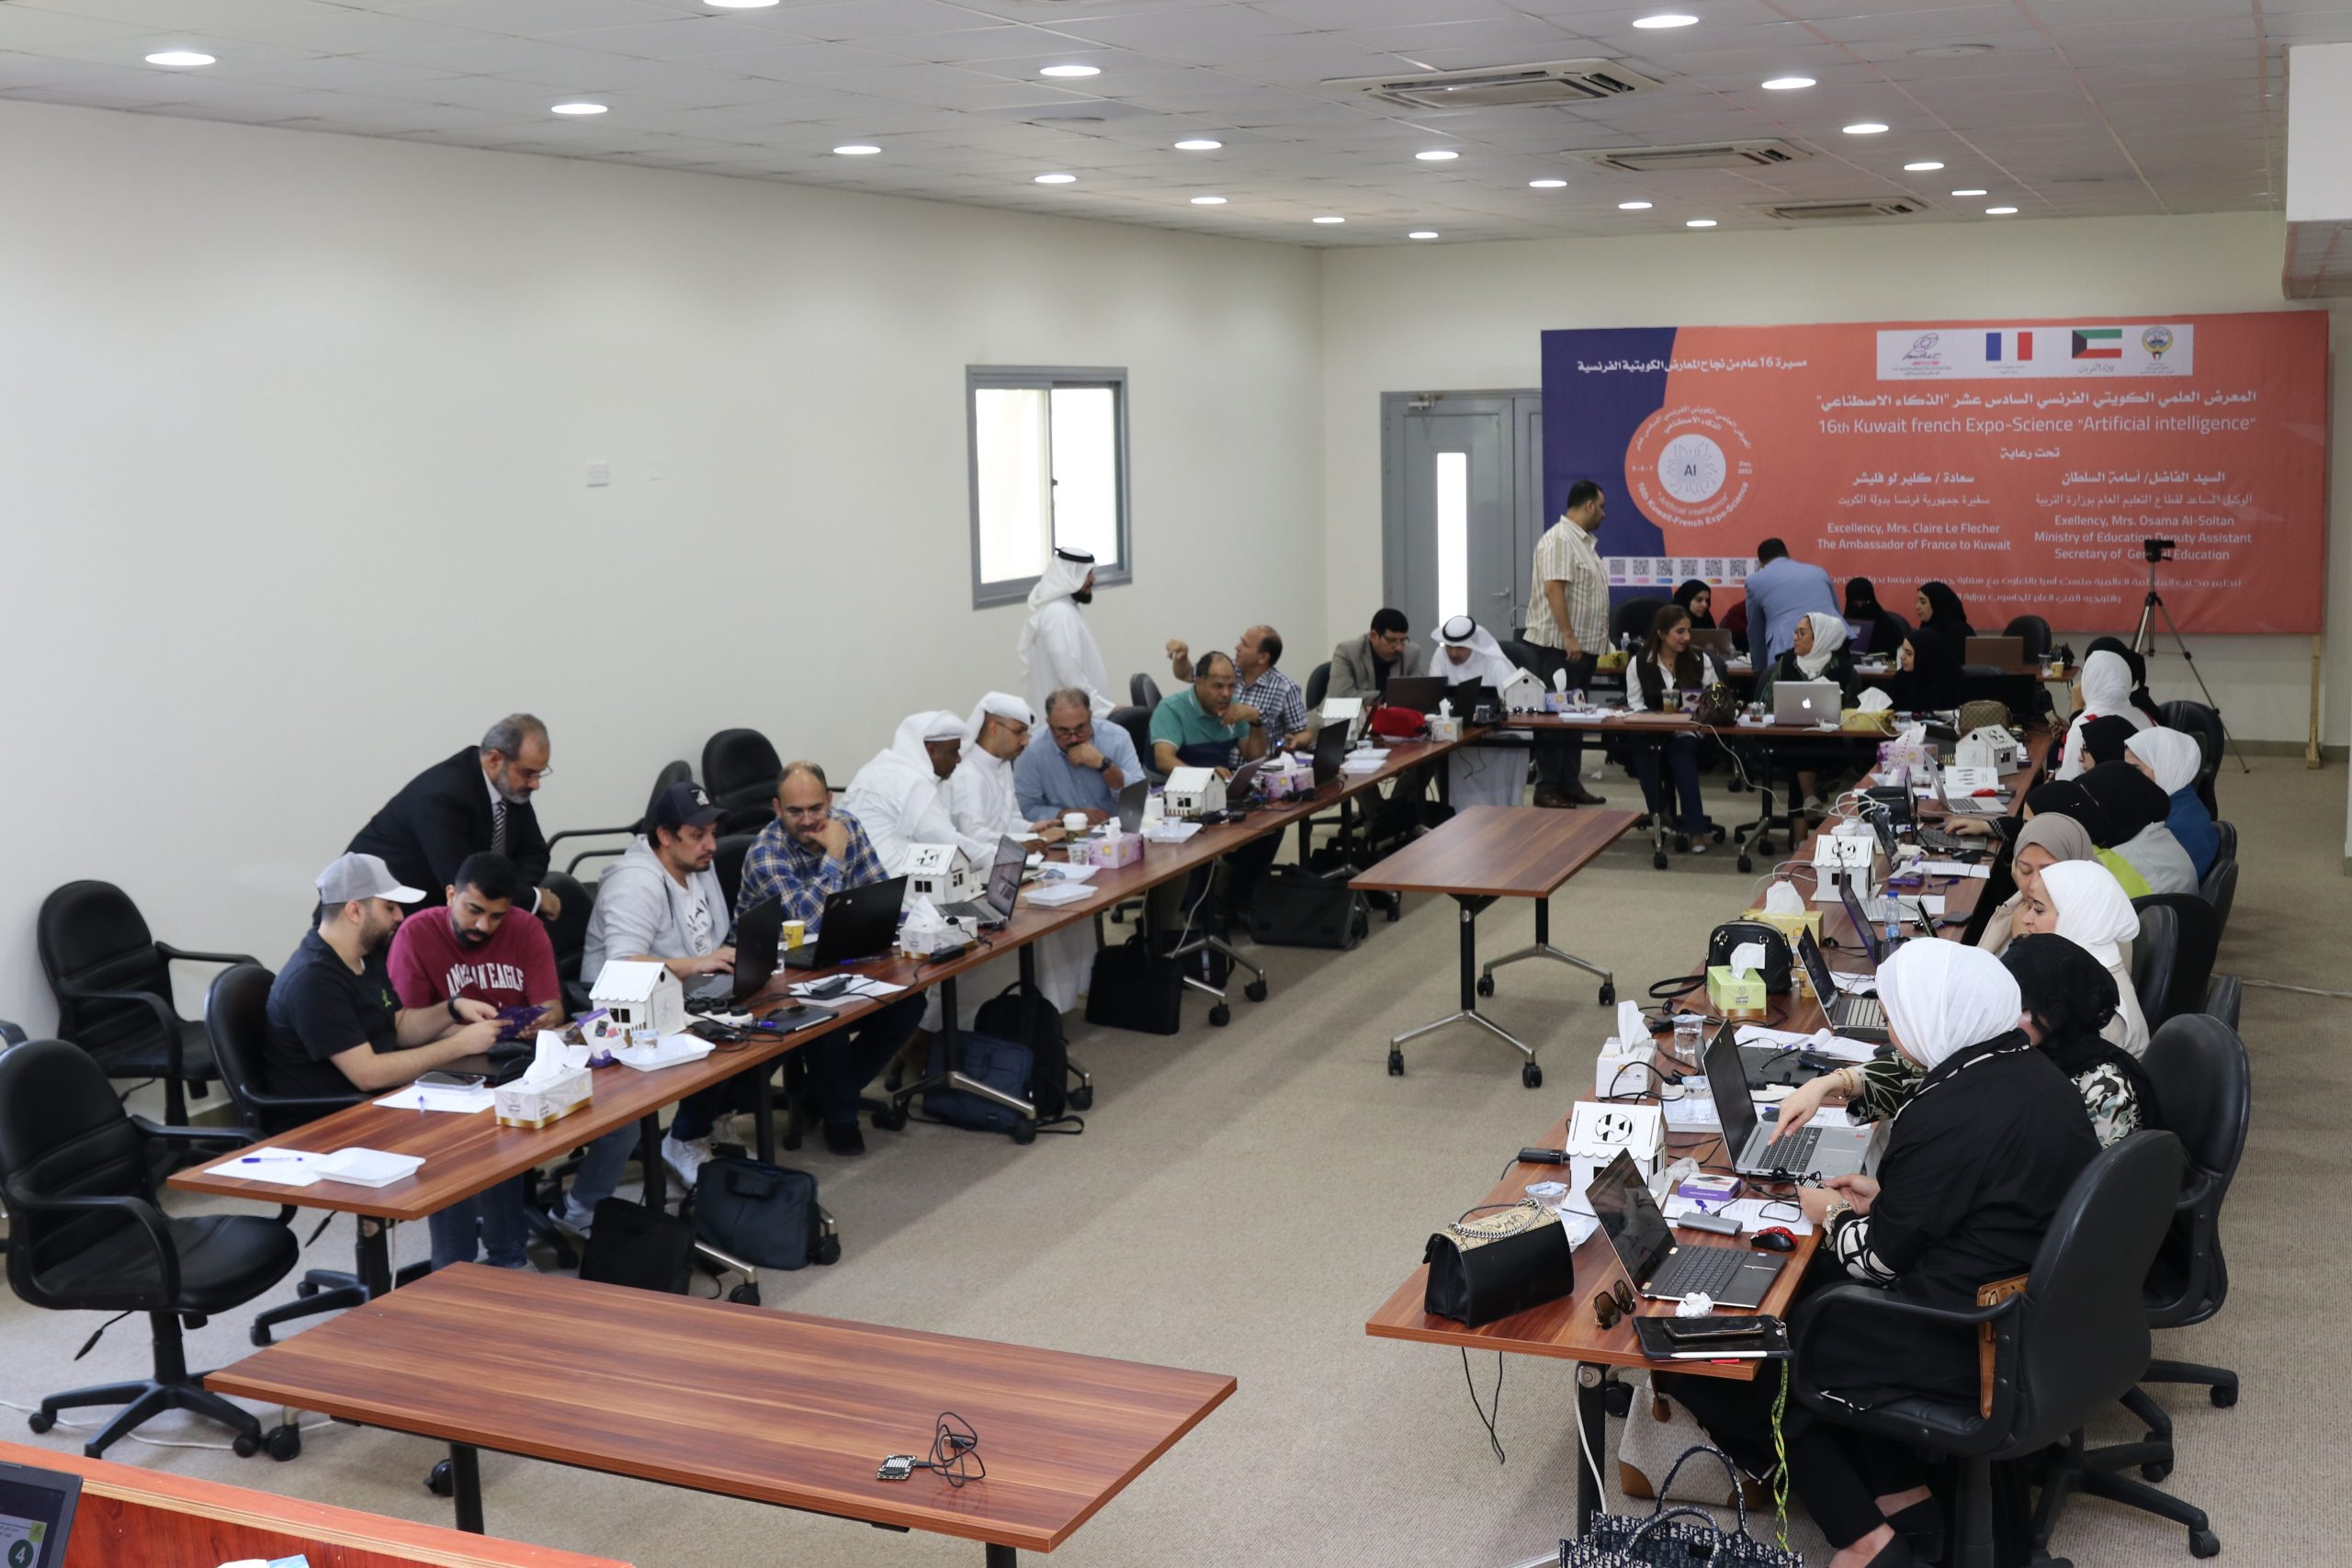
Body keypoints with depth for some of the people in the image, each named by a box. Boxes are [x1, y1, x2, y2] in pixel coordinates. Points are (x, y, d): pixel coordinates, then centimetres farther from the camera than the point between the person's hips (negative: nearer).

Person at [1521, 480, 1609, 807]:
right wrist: (1568, 638, -26)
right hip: (1560, 646, -10)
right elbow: (1553, 589, -23)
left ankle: (1570, 784, 18)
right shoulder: (1559, 539, -15)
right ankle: (1547, 789, -1)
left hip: (1582, 646, 10)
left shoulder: (1583, 541, 16)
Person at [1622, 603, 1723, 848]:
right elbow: (1635, 703, 1)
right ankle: (1660, 815, -14)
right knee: (1641, 749, -33)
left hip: (1688, 732, 0)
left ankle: (1695, 828, -32)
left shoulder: (1700, 659, 6)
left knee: (1682, 753, -34)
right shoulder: (1640, 662, 4)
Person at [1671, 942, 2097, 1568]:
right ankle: (1903, 1498, 22)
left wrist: (1832, 1216, 4)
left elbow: (1878, 1258, -15)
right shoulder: (2034, 1070, 1)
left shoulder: (1947, 1116, -25)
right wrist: (1888, 1196, 13)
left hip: (1971, 1350, -9)